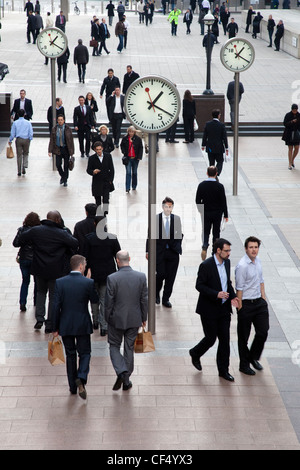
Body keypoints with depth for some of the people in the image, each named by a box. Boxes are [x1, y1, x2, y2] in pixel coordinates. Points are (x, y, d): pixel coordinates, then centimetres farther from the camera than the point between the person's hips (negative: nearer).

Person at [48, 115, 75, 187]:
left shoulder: (68, 129, -3)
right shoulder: (54, 129, 0)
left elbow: (71, 141, -1)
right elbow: (51, 140, 2)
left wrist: (71, 152, -4)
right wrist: (50, 151, -6)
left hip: (66, 149, -1)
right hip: (58, 149, 1)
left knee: (66, 165, 4)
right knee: (58, 165, -4)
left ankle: (65, 181, 17)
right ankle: (62, 176, 24)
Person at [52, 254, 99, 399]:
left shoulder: (60, 282, -7)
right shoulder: (88, 283, -12)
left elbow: (56, 306, -6)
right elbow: (95, 300, 4)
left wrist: (55, 328, 1)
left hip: (65, 326, 2)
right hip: (83, 325, -2)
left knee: (70, 355, 15)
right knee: (85, 353, 10)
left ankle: (73, 386, 19)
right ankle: (81, 379, -16)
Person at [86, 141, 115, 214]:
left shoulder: (108, 156, 1)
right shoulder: (92, 158, -4)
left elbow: (112, 169, 5)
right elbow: (88, 170, 0)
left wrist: (110, 180, -2)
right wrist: (93, 172, -23)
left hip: (106, 182, 0)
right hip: (97, 183, 0)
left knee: (106, 200, -10)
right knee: (98, 201, 5)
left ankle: (105, 215, -7)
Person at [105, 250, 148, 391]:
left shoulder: (112, 278, -17)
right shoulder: (141, 277, -8)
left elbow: (108, 302, -11)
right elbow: (144, 300, -1)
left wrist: (107, 319, 4)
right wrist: (144, 318, 12)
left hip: (117, 319, -3)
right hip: (134, 319, 3)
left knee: (114, 346, 14)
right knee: (129, 348, 15)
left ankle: (121, 372, -8)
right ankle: (126, 380, 22)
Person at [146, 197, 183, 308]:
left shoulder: (176, 219, 5)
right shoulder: (155, 219, -3)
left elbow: (180, 234, 15)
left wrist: (177, 246, 4)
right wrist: (148, 251, -1)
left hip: (173, 252, 3)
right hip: (159, 251, -3)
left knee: (170, 277, 4)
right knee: (161, 274, -8)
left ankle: (166, 299, 17)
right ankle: (156, 292, 21)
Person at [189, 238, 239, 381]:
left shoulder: (227, 262, 5)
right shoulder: (206, 265, -17)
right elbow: (199, 286, -16)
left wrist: (232, 296, 0)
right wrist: (216, 294, -26)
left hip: (224, 309, 6)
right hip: (209, 309, -6)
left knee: (225, 340, 6)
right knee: (210, 338, 3)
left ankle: (223, 370, 16)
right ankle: (195, 354, 33)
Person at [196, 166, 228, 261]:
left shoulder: (201, 185, -7)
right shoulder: (219, 186, -14)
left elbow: (198, 200, -1)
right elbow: (223, 201, -9)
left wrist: (200, 210, 16)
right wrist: (225, 215, 0)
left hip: (205, 213, 1)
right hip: (217, 213, -1)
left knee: (205, 232, 10)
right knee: (216, 232, 12)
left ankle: (204, 247, -14)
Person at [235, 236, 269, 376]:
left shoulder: (258, 261, 5)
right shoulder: (242, 266, -19)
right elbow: (239, 289, -16)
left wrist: (264, 299, 15)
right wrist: (240, 308, -14)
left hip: (259, 302, 7)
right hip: (246, 303, -7)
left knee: (263, 332, 9)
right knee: (243, 336, 6)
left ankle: (253, 357, 32)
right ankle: (244, 365, 20)